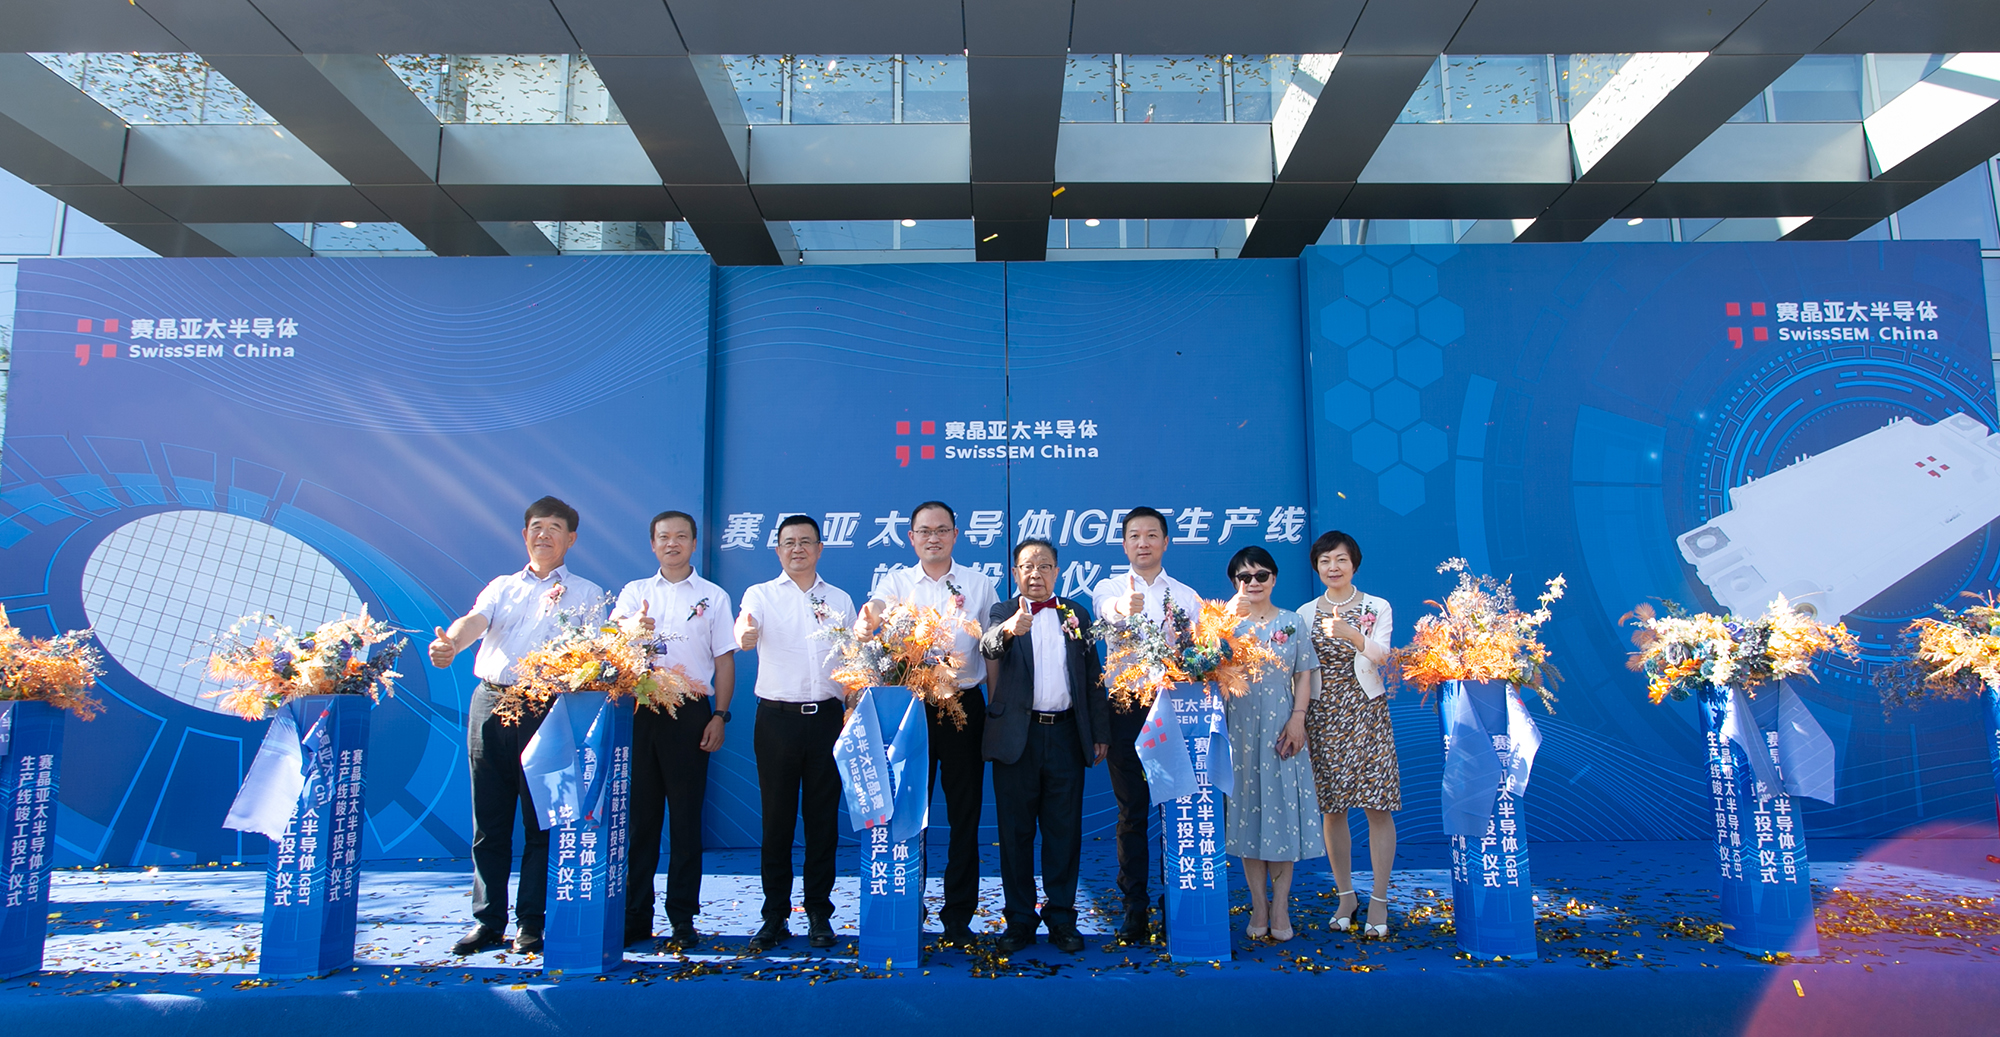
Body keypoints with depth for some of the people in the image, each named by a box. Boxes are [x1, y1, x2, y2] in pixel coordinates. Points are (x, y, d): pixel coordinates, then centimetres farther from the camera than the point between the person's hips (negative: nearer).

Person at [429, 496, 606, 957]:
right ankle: (488, 922, 17)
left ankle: (531, 924, 7)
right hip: (489, 703, 3)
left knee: (540, 822, -2)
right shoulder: (502, 586, 18)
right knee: (488, 822, 7)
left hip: (546, 708, -3)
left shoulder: (586, 594, 9)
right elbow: (475, 621, -2)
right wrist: (449, 645, -23)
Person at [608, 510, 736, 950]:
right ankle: (635, 915, 13)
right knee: (640, 812, 4)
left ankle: (683, 917, 9)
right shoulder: (635, 592, 13)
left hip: (690, 712, -1)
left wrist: (719, 715, -3)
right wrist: (632, 626, -28)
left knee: (686, 815, 1)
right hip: (640, 711, 1)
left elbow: (724, 660, 7)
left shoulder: (714, 597, 9)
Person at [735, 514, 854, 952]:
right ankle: (775, 916, 13)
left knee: (823, 816, 5)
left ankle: (819, 915, 16)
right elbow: (744, 633, -17)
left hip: (826, 716, 2)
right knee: (777, 817, 2)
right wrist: (746, 634, -41)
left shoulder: (840, 599, 12)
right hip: (777, 717, -2)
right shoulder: (761, 595, 4)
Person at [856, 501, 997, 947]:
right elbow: (873, 613, -15)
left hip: (964, 705, 0)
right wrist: (868, 620, -40)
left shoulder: (978, 583, 8)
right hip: (909, 705, 0)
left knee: (965, 813, 4)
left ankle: (958, 916, 15)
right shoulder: (896, 581, 6)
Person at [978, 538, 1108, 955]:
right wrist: (1008, 630, -43)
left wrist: (1100, 732, 5)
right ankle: (1020, 918, 17)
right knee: (1015, 831, 6)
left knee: (1064, 830, 7)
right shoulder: (1002, 614, 3)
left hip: (1066, 735, 2)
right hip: (1017, 734, -1)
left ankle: (1061, 916, 19)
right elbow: (988, 646, -20)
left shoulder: (1076, 614, 11)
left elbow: (1093, 675, 11)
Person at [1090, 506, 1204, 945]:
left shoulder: (1186, 596, 12)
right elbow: (1106, 608, -19)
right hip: (1126, 708, -1)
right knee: (1131, 811, 4)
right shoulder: (1109, 588, 6)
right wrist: (1122, 606, -42)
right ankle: (1135, 906, 13)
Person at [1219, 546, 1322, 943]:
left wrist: (1298, 718, -7)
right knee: (1247, 808, 2)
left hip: (1281, 728, 0)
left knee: (1283, 808, -1)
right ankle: (1258, 905, 10)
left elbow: (1305, 674, 5)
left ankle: (1280, 906, 7)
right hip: (1241, 728, 0)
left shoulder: (1293, 622, 8)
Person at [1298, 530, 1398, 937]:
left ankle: (1379, 899, 2)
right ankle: (1345, 893, 16)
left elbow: (1381, 657, -14)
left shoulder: (1377, 608, 2)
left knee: (1378, 805, -5)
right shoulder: (1304, 614, 7)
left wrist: (1351, 634, -32)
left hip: (1365, 712, -2)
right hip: (1321, 715, 2)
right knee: (1331, 808, 4)